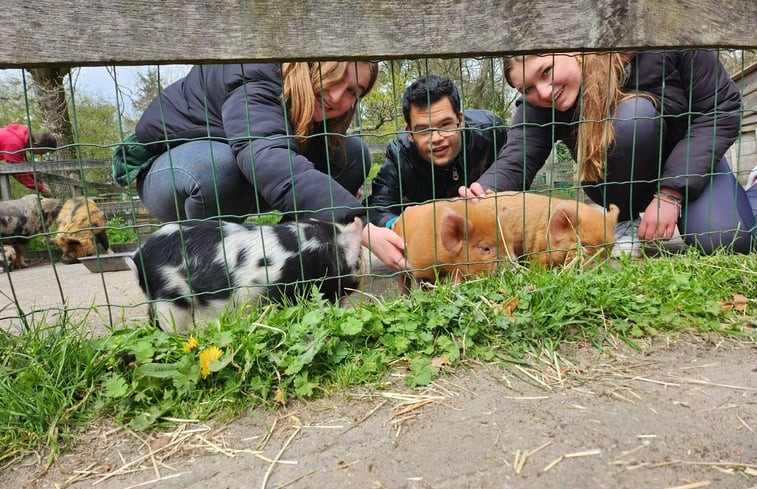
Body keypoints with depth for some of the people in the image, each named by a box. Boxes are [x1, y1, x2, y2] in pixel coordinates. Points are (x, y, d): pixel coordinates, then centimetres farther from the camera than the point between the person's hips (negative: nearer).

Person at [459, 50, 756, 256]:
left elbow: (721, 108, -22)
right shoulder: (536, 104, -23)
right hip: (628, 179, 2)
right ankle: (625, 223, -11)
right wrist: (485, 193, -57)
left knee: (723, 241, -28)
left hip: (689, 156, -1)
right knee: (634, 115, -34)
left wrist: (670, 192, -30)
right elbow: (515, 162, -33)